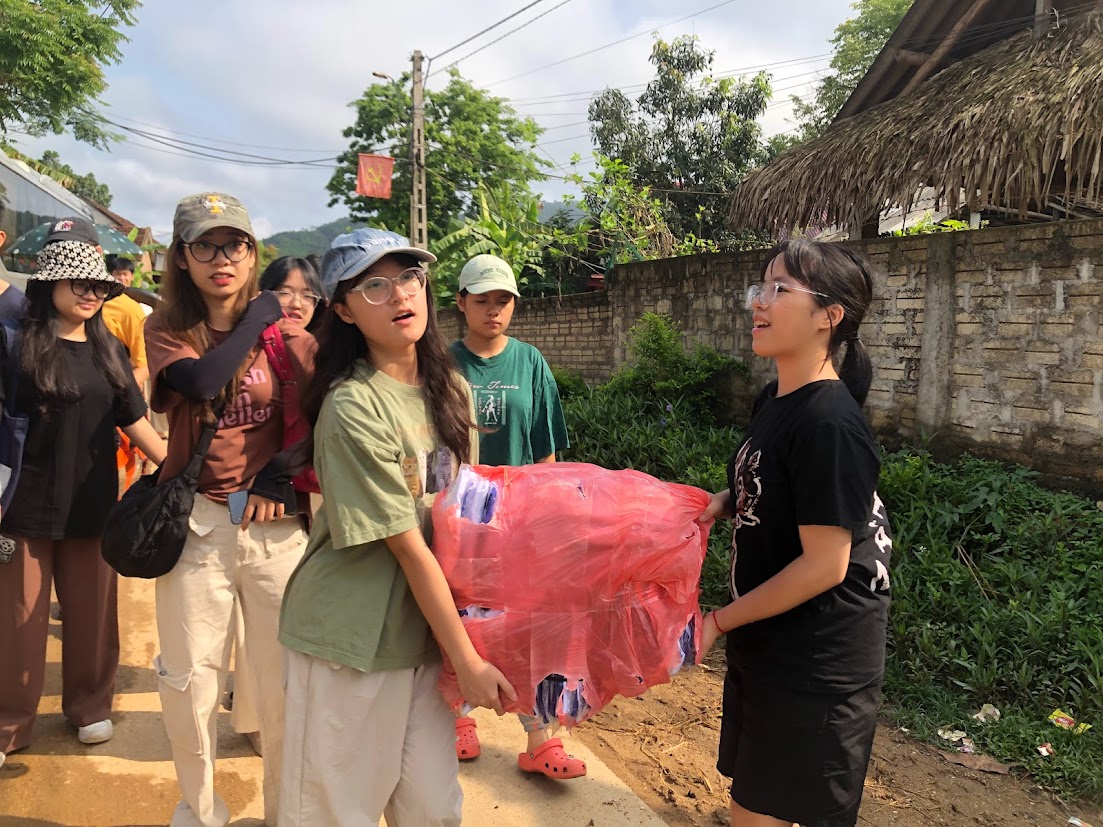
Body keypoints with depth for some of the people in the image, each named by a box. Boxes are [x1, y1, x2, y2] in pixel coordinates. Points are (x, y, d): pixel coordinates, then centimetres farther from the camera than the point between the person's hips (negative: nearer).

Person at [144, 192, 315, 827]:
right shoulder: (167, 329, 4)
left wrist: (281, 473, -13)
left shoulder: (287, 334, 4)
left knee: (286, 679, 4)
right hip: (196, 522, 1)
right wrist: (258, 316, -7)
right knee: (189, 680, 8)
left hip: (276, 521, 0)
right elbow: (201, 382, -17)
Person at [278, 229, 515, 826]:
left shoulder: (451, 389, 1)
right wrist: (469, 661, -15)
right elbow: (408, 546, -20)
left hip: (426, 627, 6)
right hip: (349, 639, -5)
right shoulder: (353, 407, -20)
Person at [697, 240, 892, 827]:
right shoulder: (775, 400, 3)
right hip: (765, 646, 8)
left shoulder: (829, 423, -24)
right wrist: (721, 502, -3)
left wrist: (719, 621, -15)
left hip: (816, 664, -8)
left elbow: (824, 564, -23)